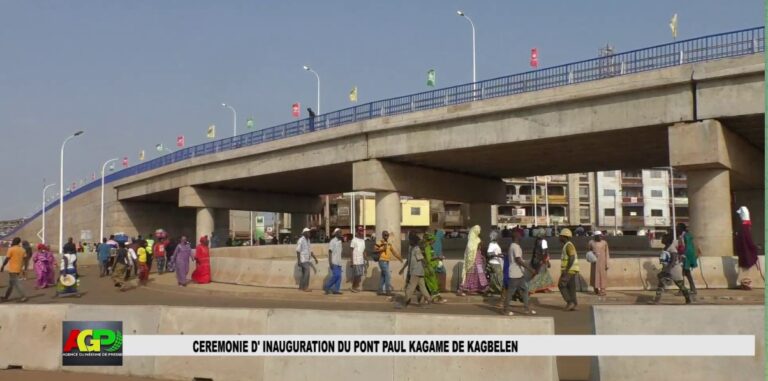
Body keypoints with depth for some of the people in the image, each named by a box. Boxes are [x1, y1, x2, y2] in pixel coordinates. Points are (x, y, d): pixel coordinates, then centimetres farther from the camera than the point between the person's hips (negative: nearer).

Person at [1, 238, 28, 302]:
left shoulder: (11, 249, -10)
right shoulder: (22, 250, 7)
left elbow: (6, 259, -9)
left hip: (12, 270, -7)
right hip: (18, 269, 7)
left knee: (16, 283, -6)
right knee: (11, 283, 17)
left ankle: (24, 297, -13)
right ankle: (6, 297, 24)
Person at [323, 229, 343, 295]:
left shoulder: (340, 241, 15)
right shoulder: (333, 241, -9)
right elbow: (330, 252, -13)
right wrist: (330, 262, -19)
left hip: (338, 262, 8)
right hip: (334, 262, -8)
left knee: (339, 276, 2)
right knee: (336, 275, -14)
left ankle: (335, 290, 4)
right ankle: (326, 286, -1)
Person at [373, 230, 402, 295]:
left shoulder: (389, 244, 16)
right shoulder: (380, 242, -8)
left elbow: (394, 251, 17)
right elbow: (374, 249, -18)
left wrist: (399, 258, 10)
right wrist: (382, 249, -25)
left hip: (387, 261, 8)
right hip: (382, 261, -8)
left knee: (383, 276, 9)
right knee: (388, 275, -11)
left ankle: (380, 290, 14)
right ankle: (388, 290, -9)